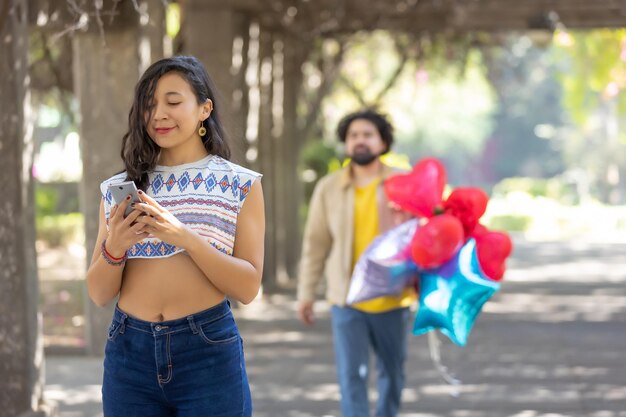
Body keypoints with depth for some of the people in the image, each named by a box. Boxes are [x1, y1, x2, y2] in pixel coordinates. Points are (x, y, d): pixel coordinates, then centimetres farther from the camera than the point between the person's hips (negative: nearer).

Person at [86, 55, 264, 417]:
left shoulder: (240, 185, 0)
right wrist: (114, 247, -14)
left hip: (208, 351, -2)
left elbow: (248, 288, -7)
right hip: (130, 351, 2)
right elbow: (100, 295, 6)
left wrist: (186, 237, -19)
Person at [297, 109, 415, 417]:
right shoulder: (329, 188, 2)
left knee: (393, 371, 13)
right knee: (351, 375, -6)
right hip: (347, 300, 0)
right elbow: (315, 243, 6)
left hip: (392, 298, 0)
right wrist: (306, 292, 6)